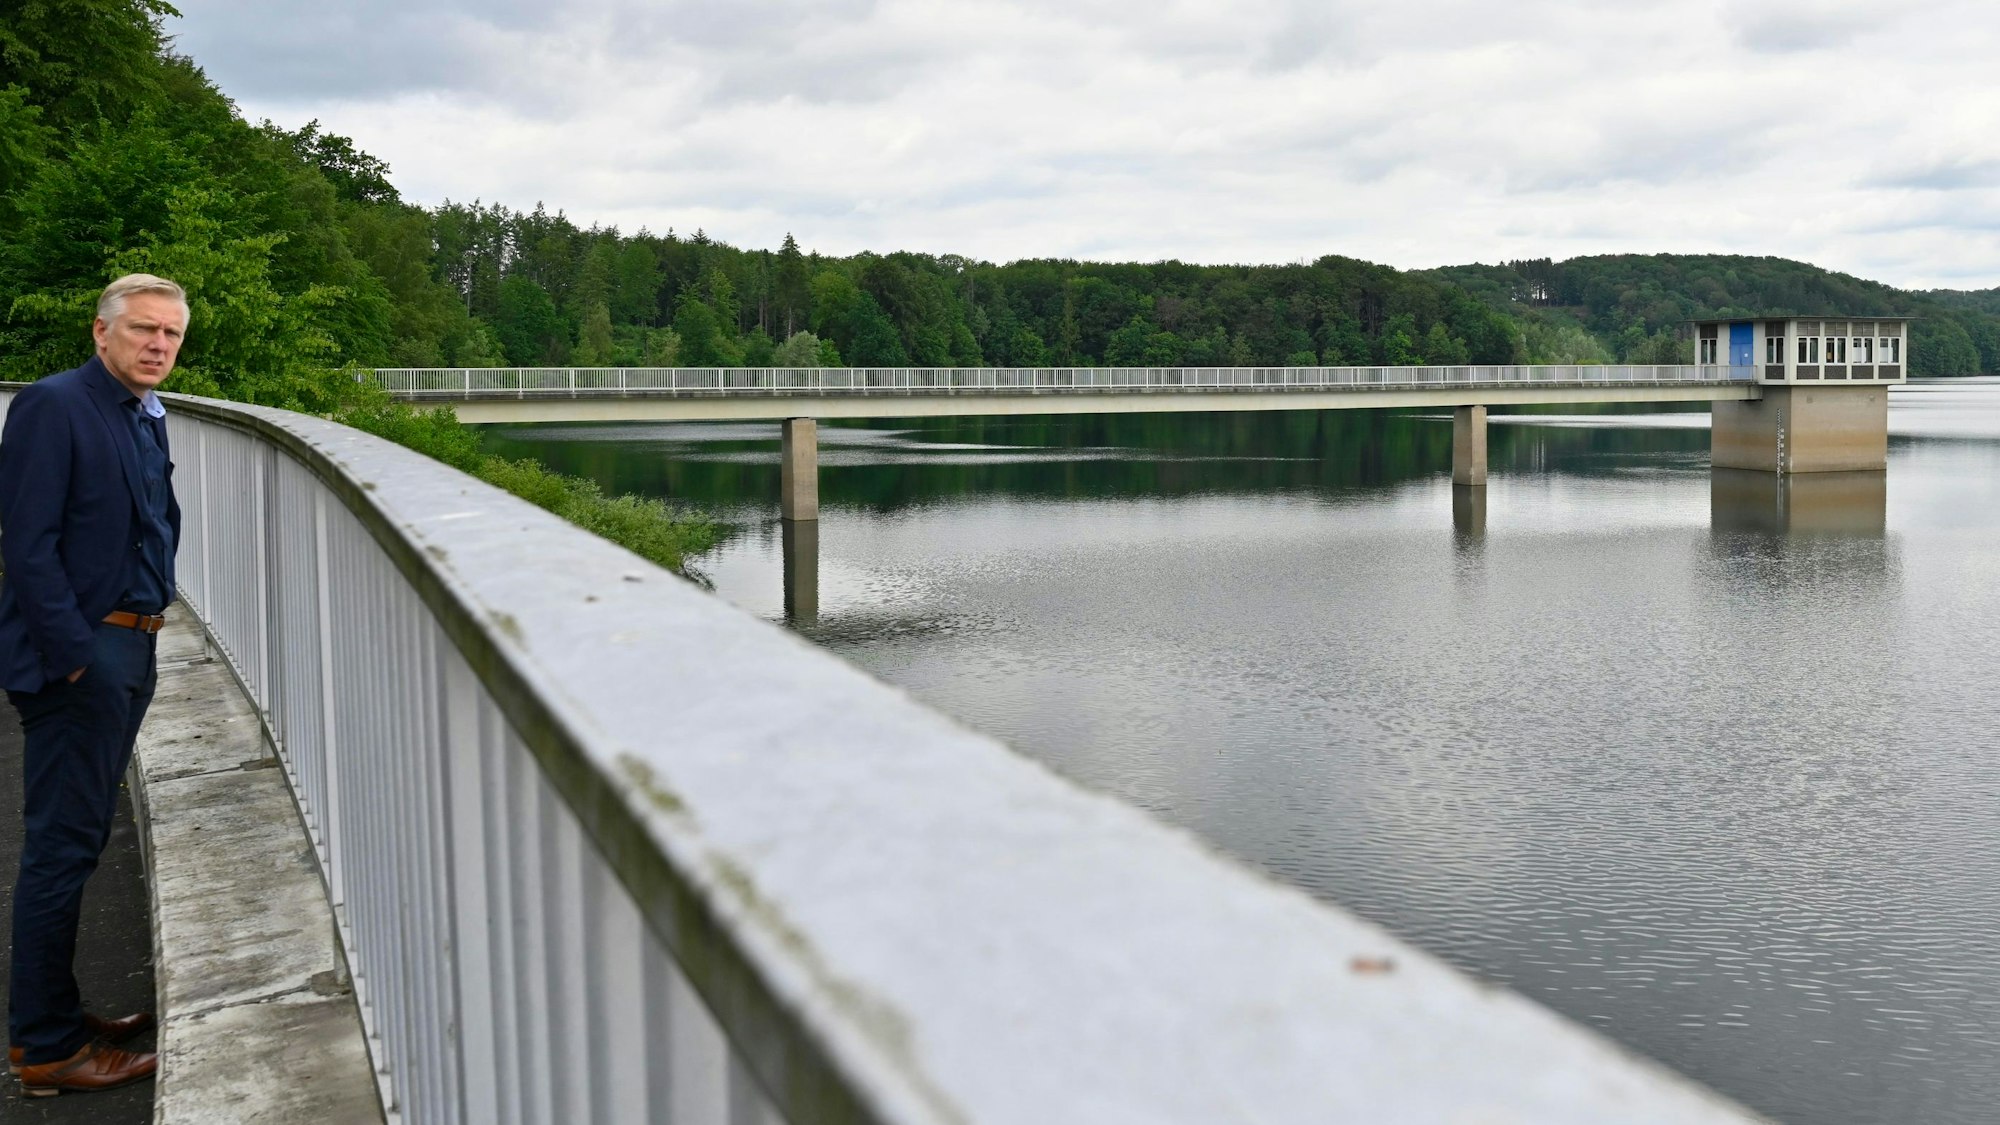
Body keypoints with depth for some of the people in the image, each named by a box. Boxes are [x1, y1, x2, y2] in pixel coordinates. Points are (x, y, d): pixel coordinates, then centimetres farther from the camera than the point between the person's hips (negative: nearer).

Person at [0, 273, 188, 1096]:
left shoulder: (149, 419, 15)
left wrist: (149, 619, 10)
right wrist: (76, 652, -18)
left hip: (128, 652, 9)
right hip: (77, 656, -9)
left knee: (81, 840, 16)